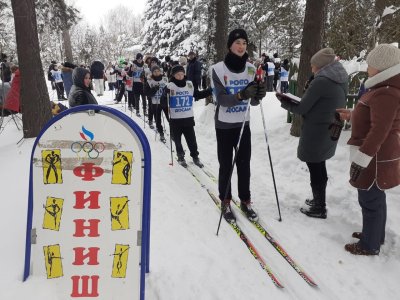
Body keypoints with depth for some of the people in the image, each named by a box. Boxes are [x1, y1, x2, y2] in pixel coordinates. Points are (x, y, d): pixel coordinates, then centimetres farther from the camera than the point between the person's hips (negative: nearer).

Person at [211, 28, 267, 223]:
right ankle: (225, 202, 21)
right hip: (224, 125, -3)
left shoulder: (251, 69, 0)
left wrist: (259, 95, -24)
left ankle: (245, 201, 25)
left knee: (244, 164, 9)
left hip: (243, 124, 3)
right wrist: (241, 95, -36)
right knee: (226, 165, 5)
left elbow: (253, 101, -1)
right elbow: (221, 99, -19)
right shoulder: (218, 69, -11)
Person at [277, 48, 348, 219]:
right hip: (330, 132, 9)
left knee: (315, 170, 5)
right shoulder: (341, 81, 7)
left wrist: (284, 102, 0)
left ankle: (319, 208, 18)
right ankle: (319, 201, 38)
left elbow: (301, 109, -15)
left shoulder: (321, 81, -20)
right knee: (320, 167, 23)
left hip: (315, 133, -9)